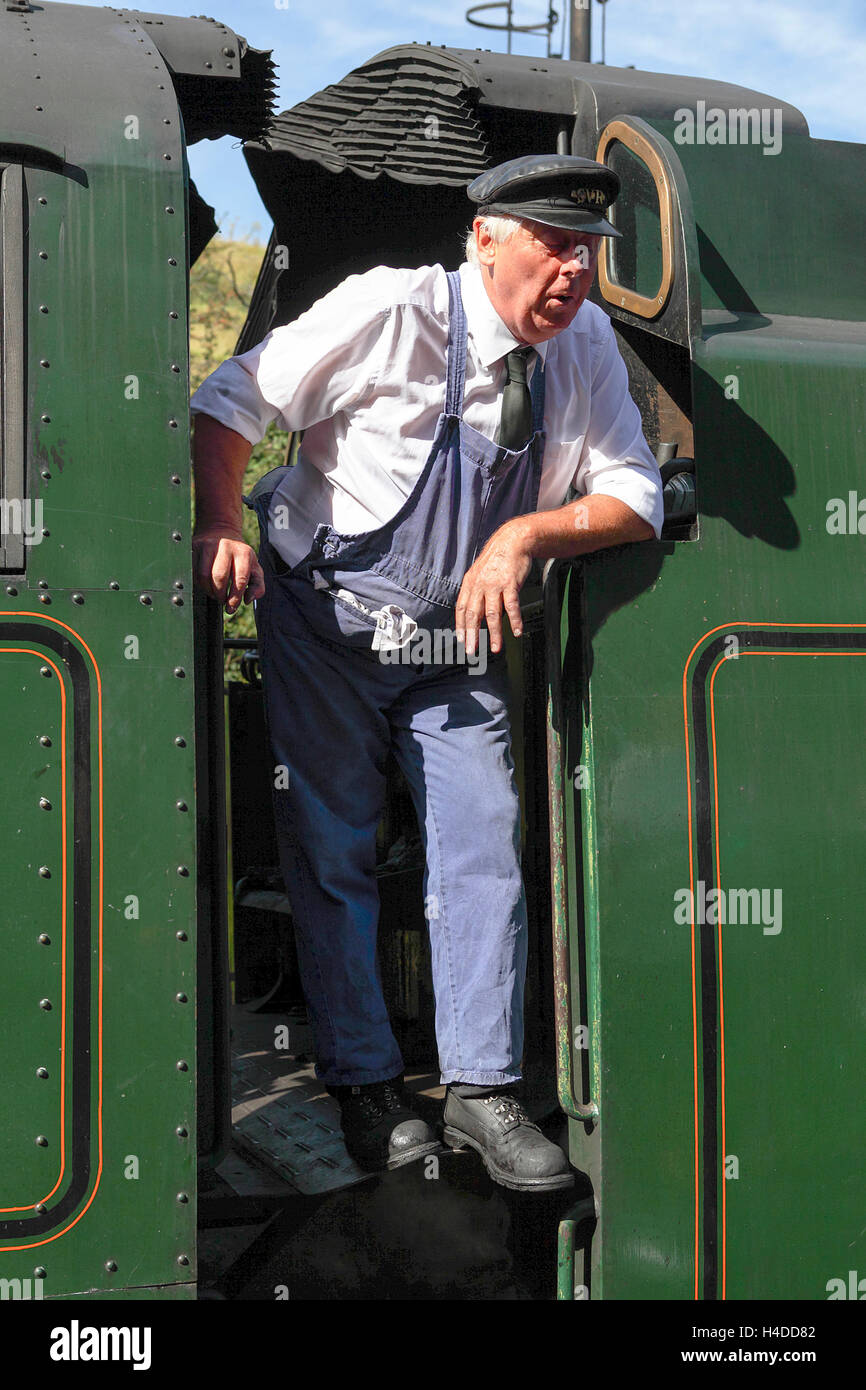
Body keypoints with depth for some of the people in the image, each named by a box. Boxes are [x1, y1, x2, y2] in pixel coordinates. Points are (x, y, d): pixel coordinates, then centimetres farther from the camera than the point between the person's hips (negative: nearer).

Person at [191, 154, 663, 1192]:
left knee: (484, 851, -4)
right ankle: (363, 1086, 14)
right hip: (327, 627, -3)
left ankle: (481, 1092, 7)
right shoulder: (391, 310, -16)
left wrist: (526, 533, -23)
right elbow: (232, 399, -11)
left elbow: (636, 497, -6)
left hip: (458, 642, 3)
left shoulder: (587, 345, -4)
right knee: (332, 855, 1)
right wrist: (219, 529, -24)